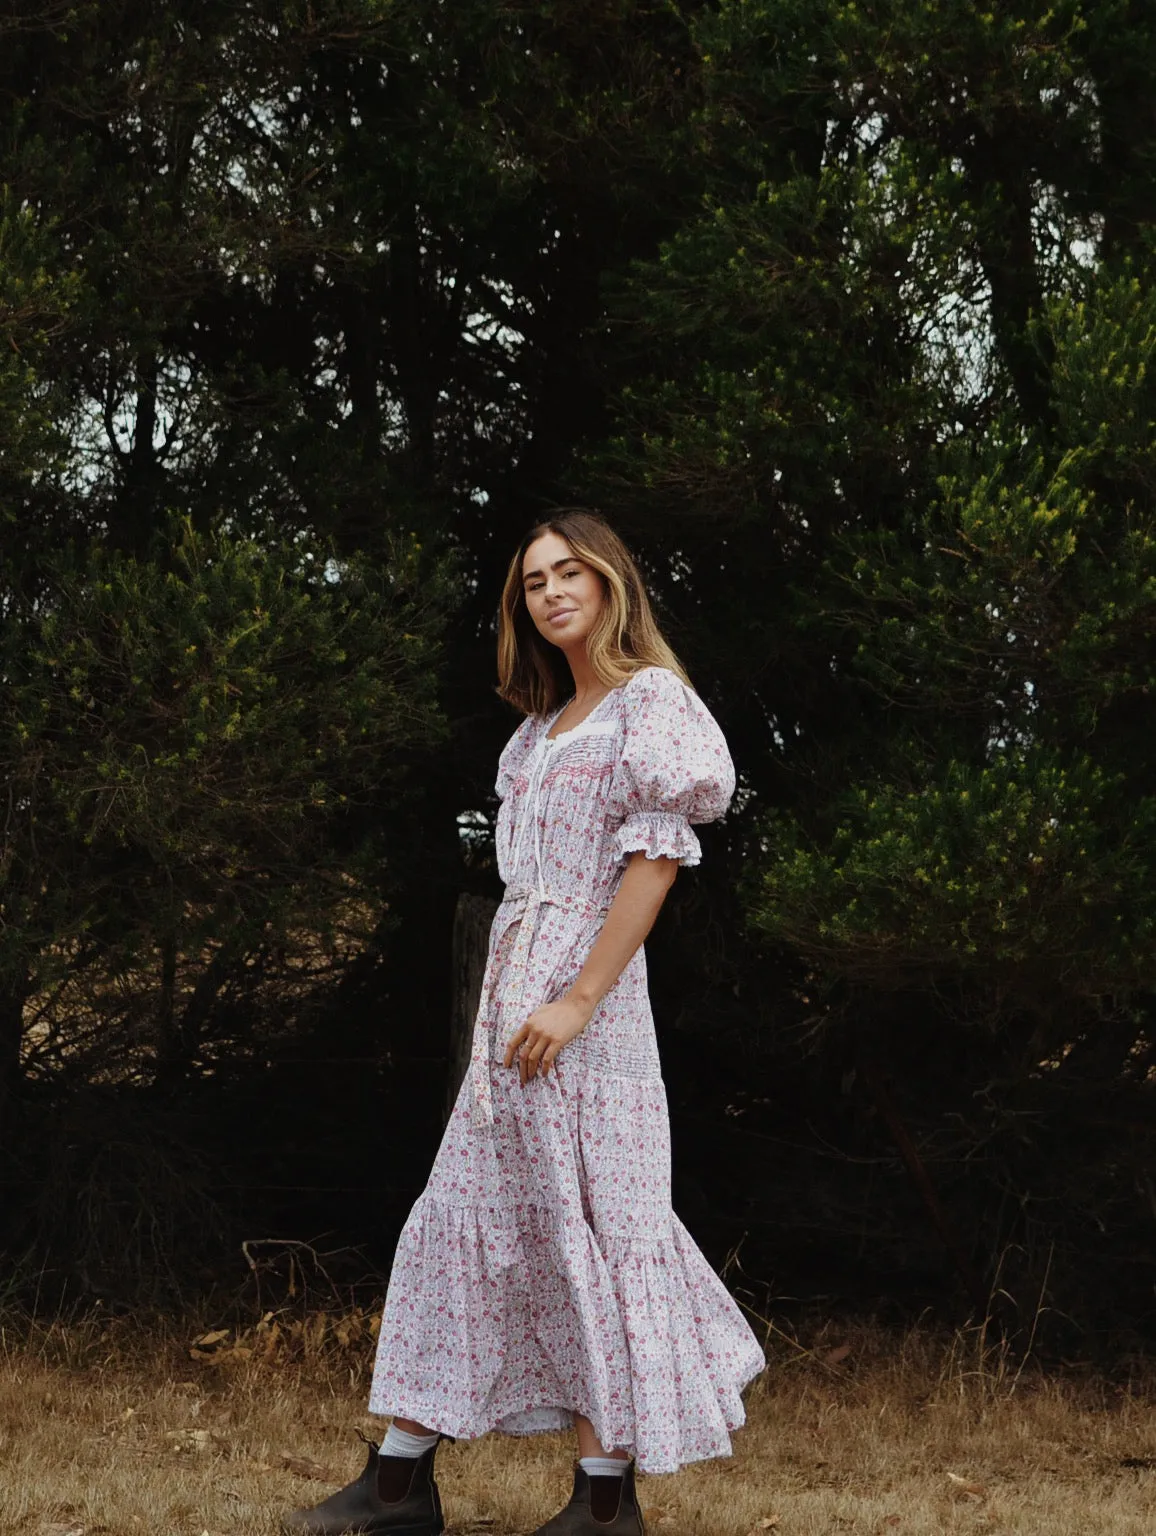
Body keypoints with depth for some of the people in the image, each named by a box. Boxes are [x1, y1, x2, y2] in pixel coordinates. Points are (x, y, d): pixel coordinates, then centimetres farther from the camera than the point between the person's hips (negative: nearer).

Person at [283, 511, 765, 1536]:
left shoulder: (651, 701, -4)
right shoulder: (545, 727, 20)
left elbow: (656, 858, -13)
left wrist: (577, 1001, -19)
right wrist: (508, 1001, 10)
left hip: (584, 993, -8)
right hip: (513, 990, 8)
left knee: (587, 1219, -6)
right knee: (462, 1214, 5)